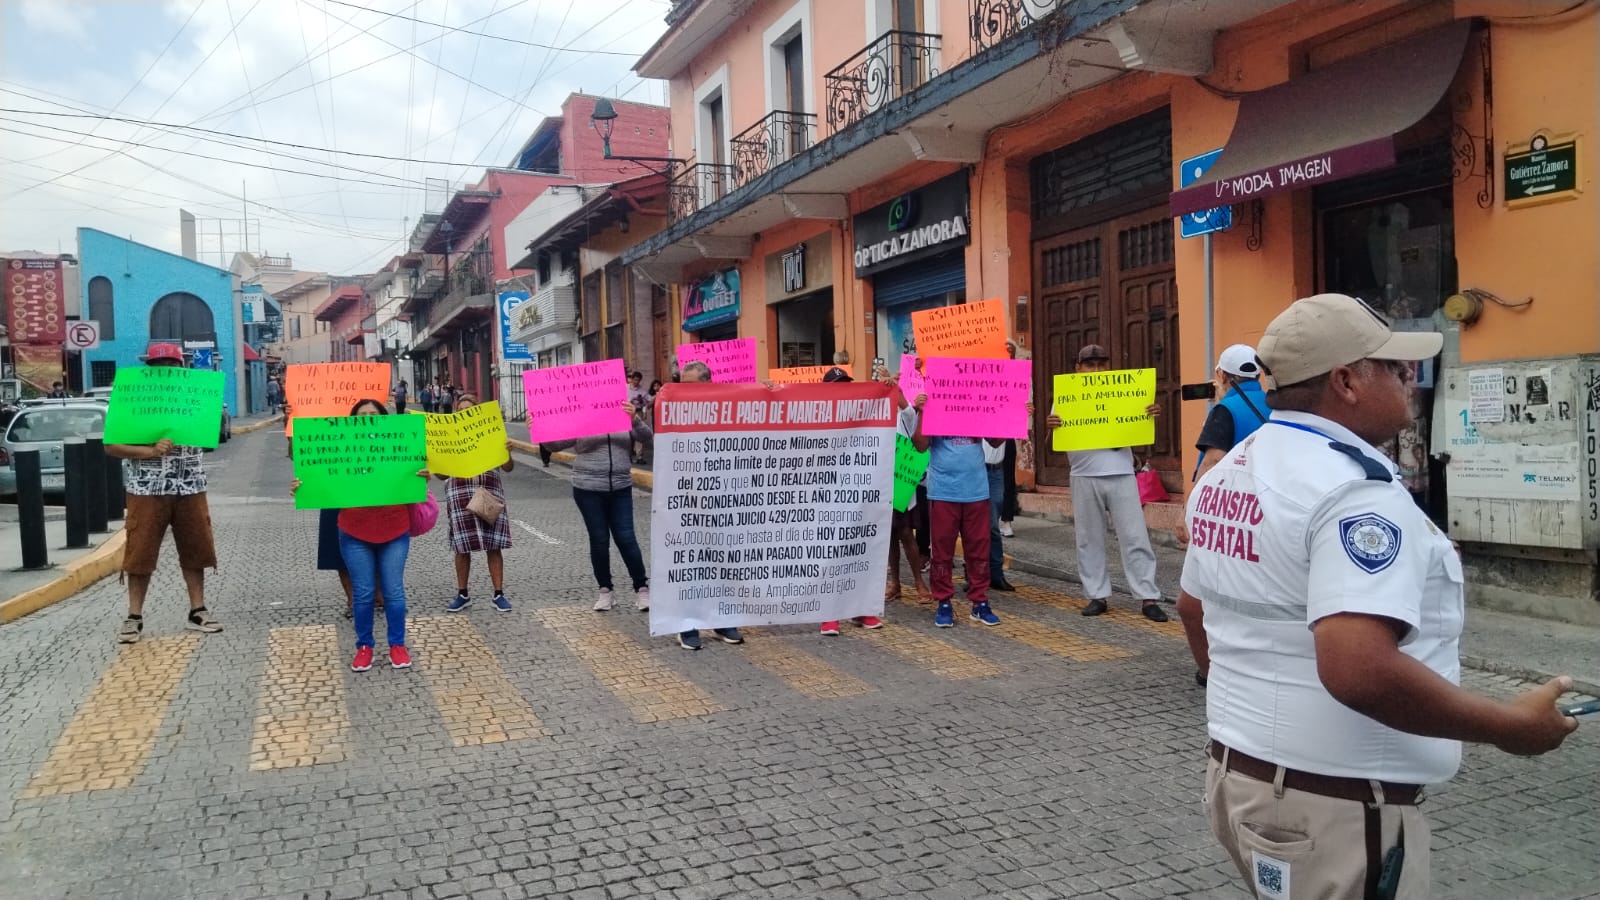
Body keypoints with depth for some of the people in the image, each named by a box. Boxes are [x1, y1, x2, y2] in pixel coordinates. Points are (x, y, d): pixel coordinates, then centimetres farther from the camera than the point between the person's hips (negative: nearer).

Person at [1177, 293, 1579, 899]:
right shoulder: (1353, 486, -21)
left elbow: (1193, 608, 18)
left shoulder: (1228, 473, 7)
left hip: (1238, 771, 8)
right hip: (1333, 805, -8)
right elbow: (1358, 668, -32)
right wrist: (1510, 725, -19)